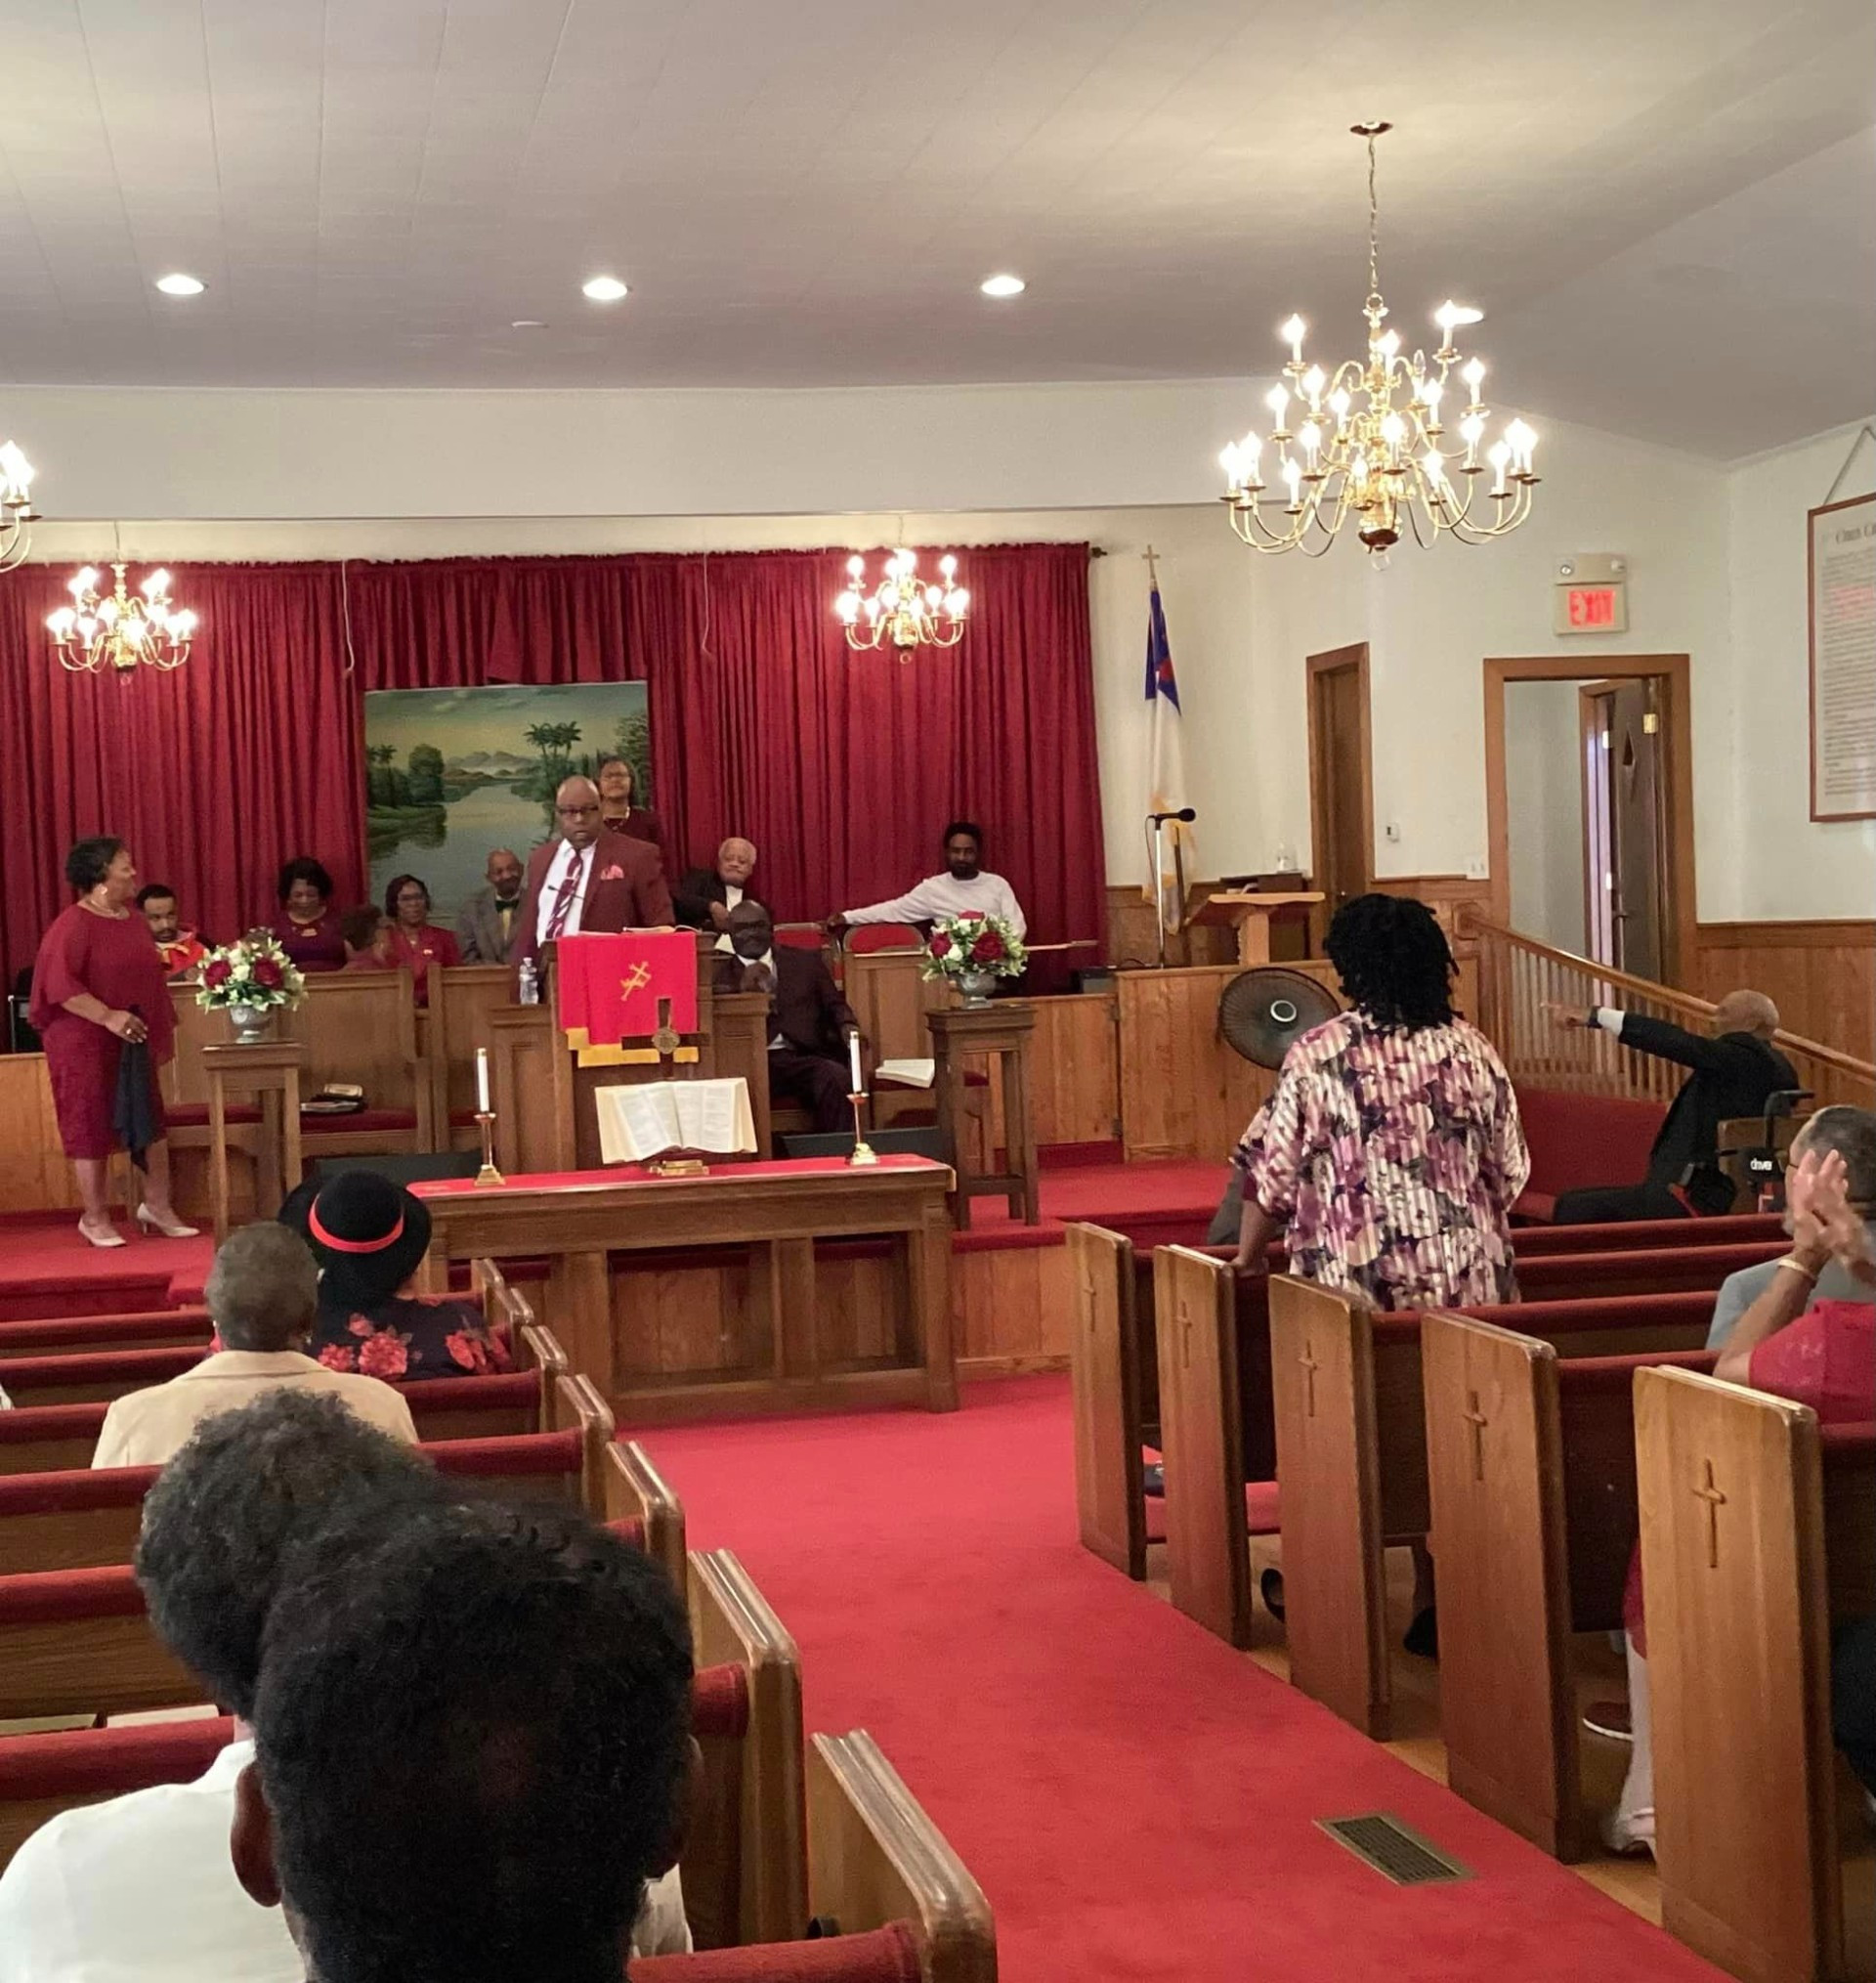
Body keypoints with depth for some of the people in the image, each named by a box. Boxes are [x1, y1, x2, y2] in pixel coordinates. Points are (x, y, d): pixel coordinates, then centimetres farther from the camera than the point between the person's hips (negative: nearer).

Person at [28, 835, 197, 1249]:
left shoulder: (133, 918, 9)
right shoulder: (73, 924, -15)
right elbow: (59, 985, -22)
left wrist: (162, 1027, 15)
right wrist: (108, 1016, -26)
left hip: (133, 1041, 7)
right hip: (85, 1043, -7)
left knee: (150, 1121, 8)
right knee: (93, 1127, 2)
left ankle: (157, 1207, 19)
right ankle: (95, 1218, 13)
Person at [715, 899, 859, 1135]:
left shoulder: (806, 961, 22)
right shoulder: (720, 974, 17)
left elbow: (834, 1005, 17)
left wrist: (848, 1026, -6)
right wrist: (741, 988, -9)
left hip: (804, 1057, 1)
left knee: (838, 1078, -32)